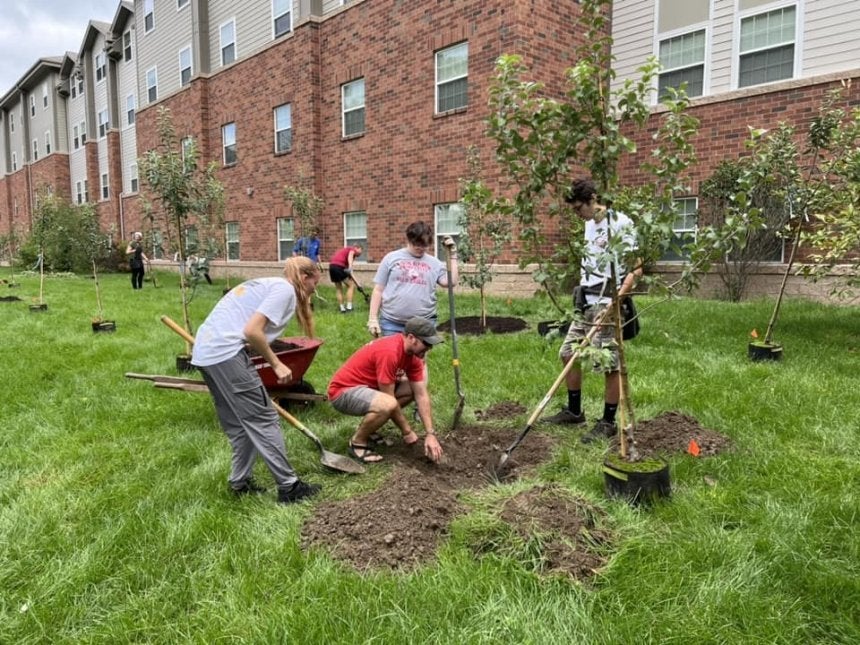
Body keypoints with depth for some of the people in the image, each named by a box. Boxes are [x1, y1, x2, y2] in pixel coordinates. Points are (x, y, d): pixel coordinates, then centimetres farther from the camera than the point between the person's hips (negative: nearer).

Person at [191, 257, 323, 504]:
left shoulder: (267, 285, 25)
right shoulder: (285, 289, -4)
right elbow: (252, 331, -16)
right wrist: (276, 364, -5)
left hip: (205, 351, 10)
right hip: (226, 352, -10)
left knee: (238, 423, 18)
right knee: (263, 419, -1)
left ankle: (240, 482, 27)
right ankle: (288, 486, 7)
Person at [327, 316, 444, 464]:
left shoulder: (413, 353, -3)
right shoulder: (389, 352, -30)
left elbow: (422, 395, -3)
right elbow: (390, 400, -24)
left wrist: (430, 434, -8)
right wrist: (407, 431, -13)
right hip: (343, 391, -9)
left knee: (413, 389, 5)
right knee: (387, 404, -35)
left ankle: (366, 426, 12)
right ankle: (357, 442, -6)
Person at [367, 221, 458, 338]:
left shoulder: (434, 263, 9)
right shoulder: (391, 258, 4)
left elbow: (451, 282, -4)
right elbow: (378, 290, 4)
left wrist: (452, 254, -3)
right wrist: (373, 318, -1)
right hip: (391, 323, -1)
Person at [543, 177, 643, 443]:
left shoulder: (620, 223, -12)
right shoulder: (590, 224, 13)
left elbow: (636, 268, -16)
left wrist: (616, 300, -24)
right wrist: (582, 292, 17)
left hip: (607, 306, -9)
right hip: (587, 303, 9)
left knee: (610, 365, -2)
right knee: (568, 353, 12)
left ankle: (607, 423, 11)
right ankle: (574, 411, 27)